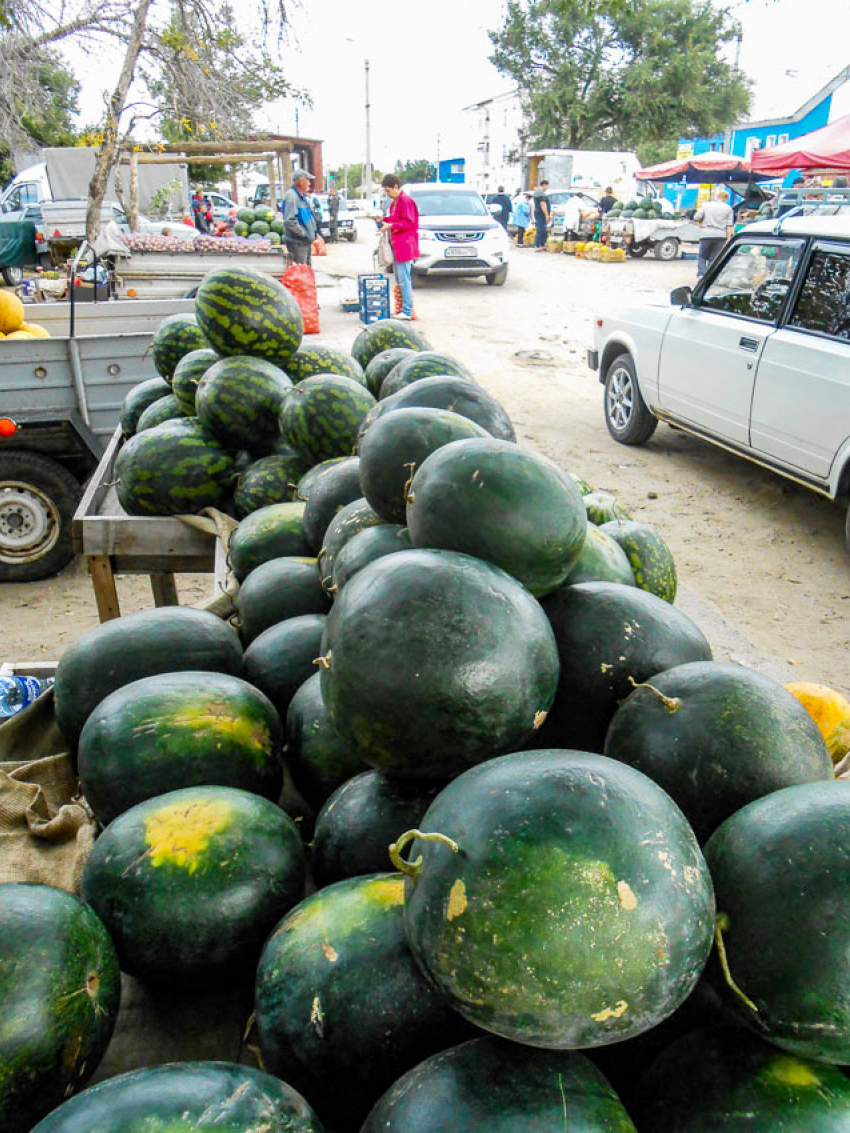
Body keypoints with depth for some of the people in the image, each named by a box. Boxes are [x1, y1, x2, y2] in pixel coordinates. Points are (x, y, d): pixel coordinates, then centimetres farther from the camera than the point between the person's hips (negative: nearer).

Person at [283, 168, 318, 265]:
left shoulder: (304, 197, 14)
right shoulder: (292, 196, -17)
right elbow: (289, 221, -26)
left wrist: (313, 231, 13)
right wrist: (304, 234, -22)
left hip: (305, 241, 10)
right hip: (297, 242, -10)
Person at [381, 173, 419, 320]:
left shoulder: (406, 200, -13)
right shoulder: (394, 201, 18)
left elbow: (408, 222, -18)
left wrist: (391, 226, -20)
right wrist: (384, 219, 11)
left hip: (404, 245, -11)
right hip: (396, 245, 11)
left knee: (404, 279, -12)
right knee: (399, 279, 14)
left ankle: (407, 312, -11)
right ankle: (402, 308, 20)